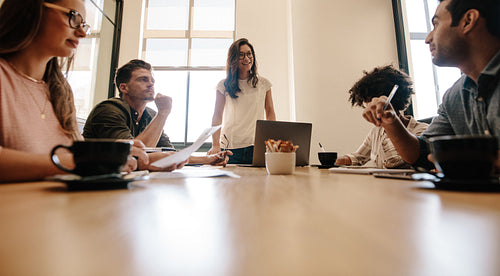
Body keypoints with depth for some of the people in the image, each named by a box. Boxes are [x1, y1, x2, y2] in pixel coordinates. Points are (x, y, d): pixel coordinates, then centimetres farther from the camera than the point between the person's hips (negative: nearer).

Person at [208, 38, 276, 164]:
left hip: (257, 147, 1)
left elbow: (270, 113, 10)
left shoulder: (264, 84, 8)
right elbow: (217, 116, 2)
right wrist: (215, 145, -10)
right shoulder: (224, 85, 4)